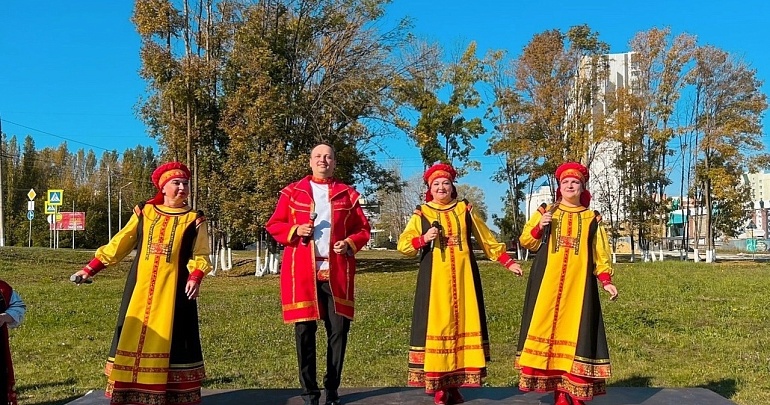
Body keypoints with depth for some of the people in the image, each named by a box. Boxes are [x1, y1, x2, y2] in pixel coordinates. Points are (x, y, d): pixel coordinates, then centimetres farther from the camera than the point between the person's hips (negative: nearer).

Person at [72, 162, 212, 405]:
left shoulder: (194, 219, 5)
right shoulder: (144, 212, 8)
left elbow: (200, 256, 2)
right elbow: (119, 245, 9)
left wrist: (195, 278, -18)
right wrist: (89, 269, 4)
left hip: (174, 290, -2)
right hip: (140, 289, 2)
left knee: (172, 340, 0)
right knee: (132, 338, 2)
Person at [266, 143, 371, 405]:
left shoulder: (348, 194, 11)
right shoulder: (292, 192, 9)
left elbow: (363, 230, 11)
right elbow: (273, 225, 8)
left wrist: (350, 244, -8)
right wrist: (295, 231, -10)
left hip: (337, 272, 1)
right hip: (301, 271, -1)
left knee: (339, 329, 2)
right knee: (304, 330, 2)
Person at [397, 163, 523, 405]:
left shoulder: (465, 210, 11)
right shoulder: (422, 214, 6)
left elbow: (486, 239, 15)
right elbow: (403, 245, 1)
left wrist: (508, 262, 10)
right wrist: (423, 239, -17)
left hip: (463, 277, 2)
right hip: (434, 279, -2)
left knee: (464, 324, 1)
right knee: (437, 325, -4)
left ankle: (455, 384, 8)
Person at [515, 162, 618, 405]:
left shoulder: (591, 219, 11)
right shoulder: (545, 213, 11)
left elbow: (601, 253, 10)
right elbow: (526, 242, 7)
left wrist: (606, 280, -3)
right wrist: (539, 227, -11)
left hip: (578, 284, 0)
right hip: (548, 283, 0)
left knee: (576, 331, -4)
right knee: (549, 328, -5)